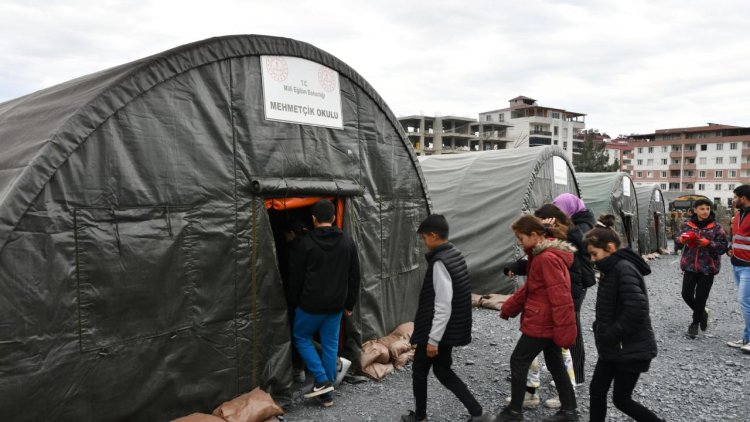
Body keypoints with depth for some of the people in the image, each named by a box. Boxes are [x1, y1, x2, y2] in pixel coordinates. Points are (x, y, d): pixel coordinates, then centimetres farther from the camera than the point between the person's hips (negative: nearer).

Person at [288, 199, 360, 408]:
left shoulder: (306, 242, -12)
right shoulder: (347, 241, 1)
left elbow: (295, 276, -5)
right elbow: (354, 277, 6)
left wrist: (296, 301, 11)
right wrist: (349, 304, 13)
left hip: (311, 304, -4)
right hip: (336, 305, 4)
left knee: (301, 337, 17)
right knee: (330, 344, 13)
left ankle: (322, 381, 7)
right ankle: (327, 393, 18)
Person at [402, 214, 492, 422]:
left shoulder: (440, 263, -23)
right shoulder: (456, 255, 5)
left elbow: (443, 307, -25)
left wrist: (433, 340, -20)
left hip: (437, 331, -9)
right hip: (453, 329, 9)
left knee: (419, 370, 13)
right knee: (442, 371, 19)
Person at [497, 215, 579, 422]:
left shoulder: (548, 258, -23)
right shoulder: (542, 255, 10)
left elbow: (560, 297, -25)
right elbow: (530, 287, 17)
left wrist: (564, 330, -24)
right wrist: (508, 308, 14)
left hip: (541, 323, -10)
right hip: (549, 324, 10)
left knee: (518, 361, 3)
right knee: (555, 364, 17)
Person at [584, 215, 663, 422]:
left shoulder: (624, 269, -22)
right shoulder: (613, 268, 9)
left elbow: (636, 308, -31)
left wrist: (612, 334, -21)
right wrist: (602, 330, 5)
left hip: (632, 349, -9)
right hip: (613, 347, 9)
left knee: (621, 399, 5)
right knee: (596, 390, 13)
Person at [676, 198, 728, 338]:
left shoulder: (716, 227, -5)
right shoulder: (687, 224, 0)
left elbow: (723, 247, -5)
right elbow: (679, 239, 9)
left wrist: (708, 243, -21)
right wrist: (682, 239, -13)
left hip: (708, 266, -2)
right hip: (690, 265, 2)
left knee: (701, 296, 3)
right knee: (686, 294, 3)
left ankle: (695, 323, 21)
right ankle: (702, 312, 33)